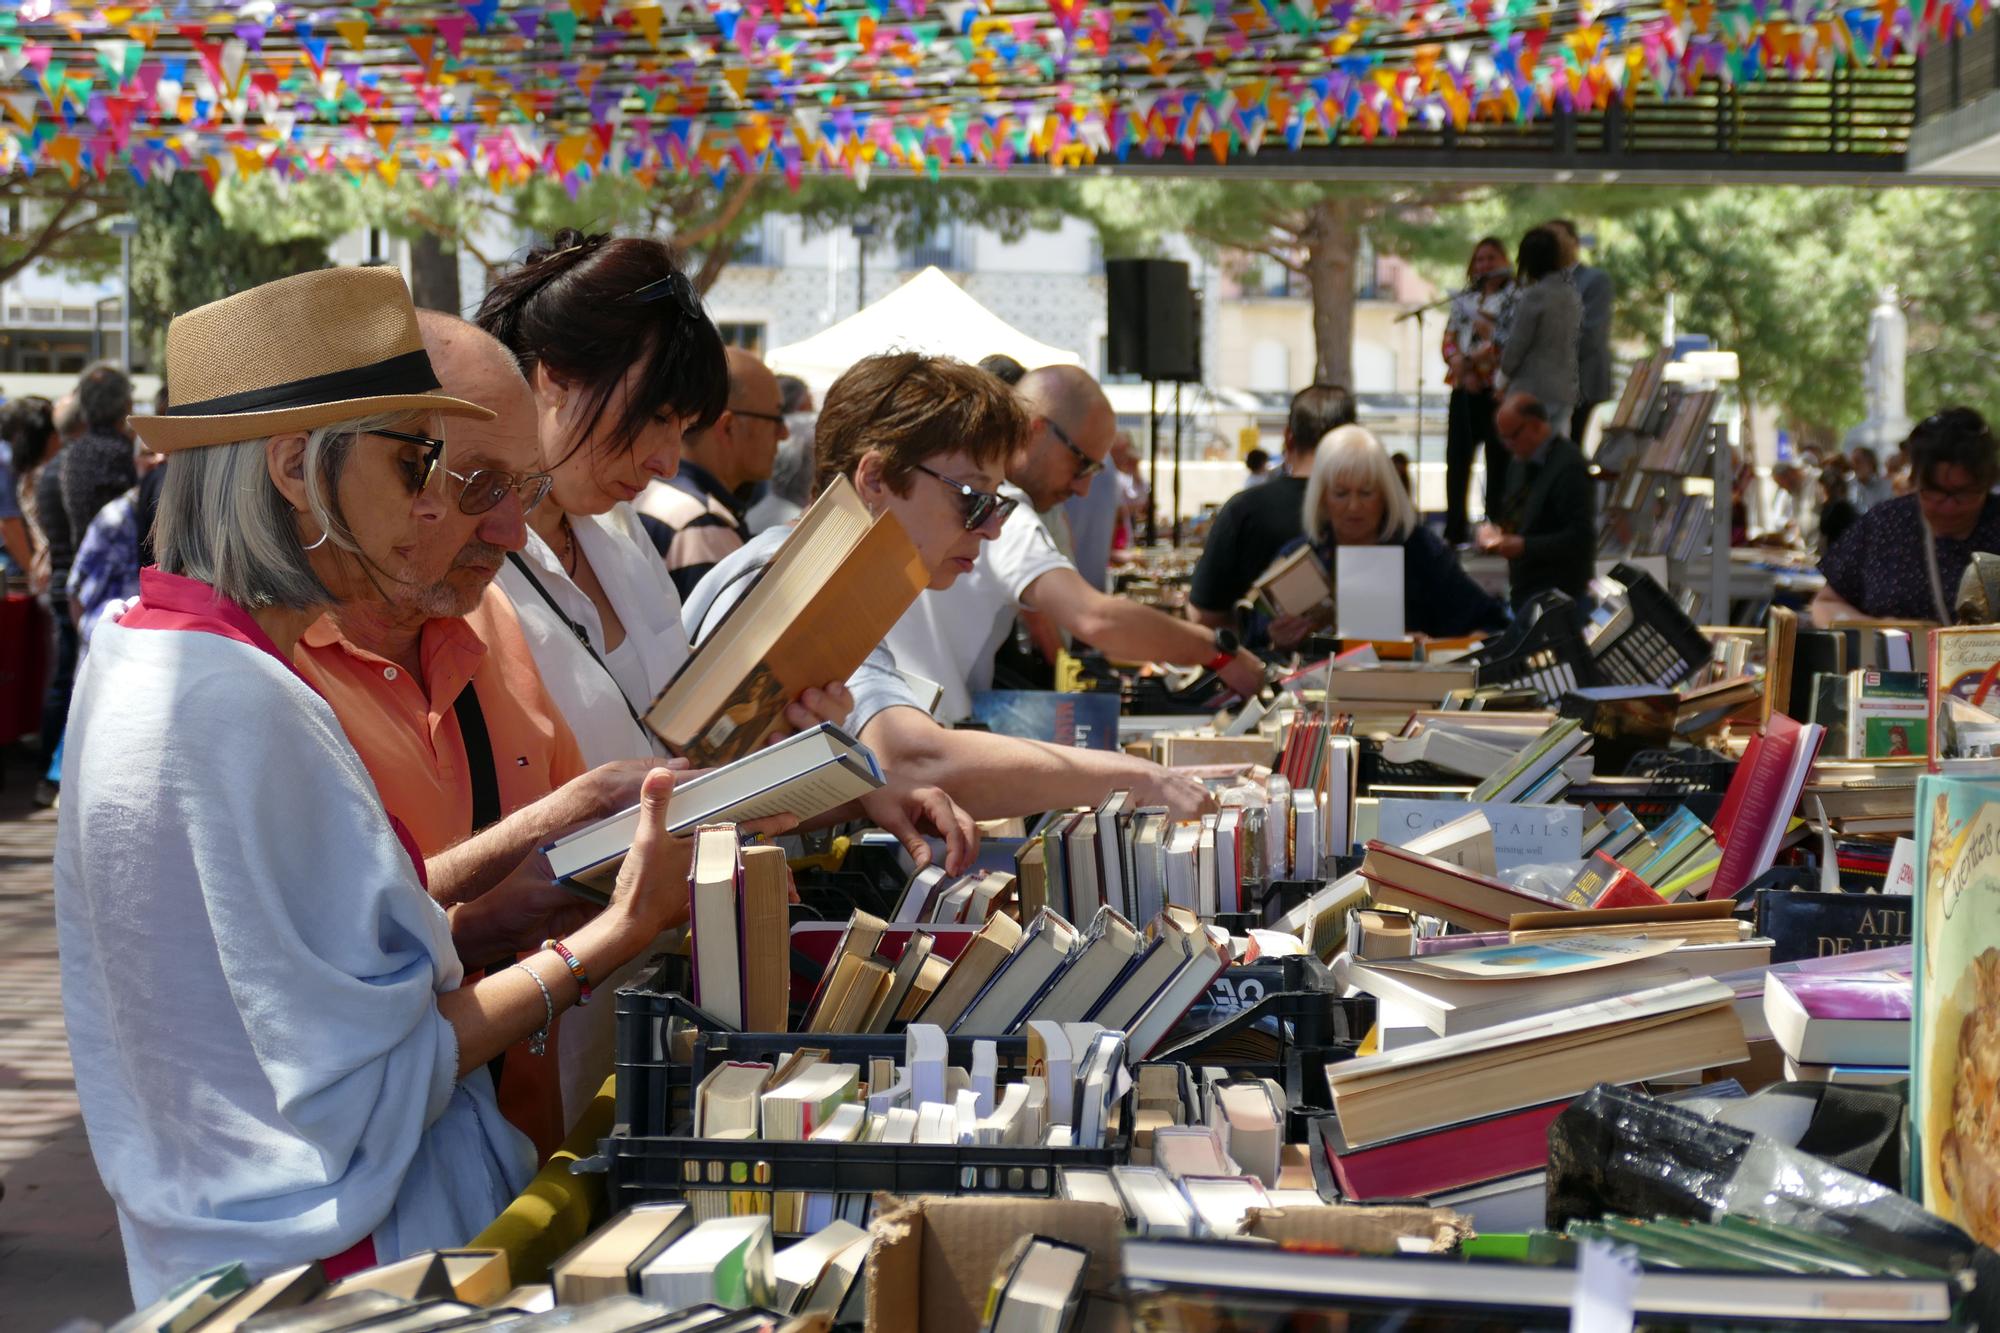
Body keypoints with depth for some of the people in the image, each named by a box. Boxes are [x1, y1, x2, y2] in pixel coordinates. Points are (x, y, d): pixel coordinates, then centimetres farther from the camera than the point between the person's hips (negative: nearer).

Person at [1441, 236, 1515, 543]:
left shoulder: (1515, 299, 0)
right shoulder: (1463, 299, 15)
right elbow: (1449, 340, 10)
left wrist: (1472, 359, -15)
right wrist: (1460, 365, -9)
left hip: (1498, 389, -5)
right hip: (1464, 389, 5)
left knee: (1498, 459, 0)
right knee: (1457, 458, 4)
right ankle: (1454, 530, 11)